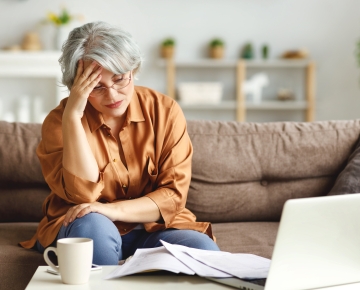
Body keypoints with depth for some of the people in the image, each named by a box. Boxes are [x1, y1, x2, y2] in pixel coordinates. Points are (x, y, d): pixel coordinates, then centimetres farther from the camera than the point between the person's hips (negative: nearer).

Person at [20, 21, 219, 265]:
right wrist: (72, 115, -26)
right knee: (92, 226, -35)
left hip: (153, 228, 1)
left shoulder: (164, 110, -6)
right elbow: (82, 193, -20)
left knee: (206, 253, -27)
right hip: (83, 228, -1)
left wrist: (115, 210, -24)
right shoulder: (59, 121, -8)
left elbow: (174, 194, -8)